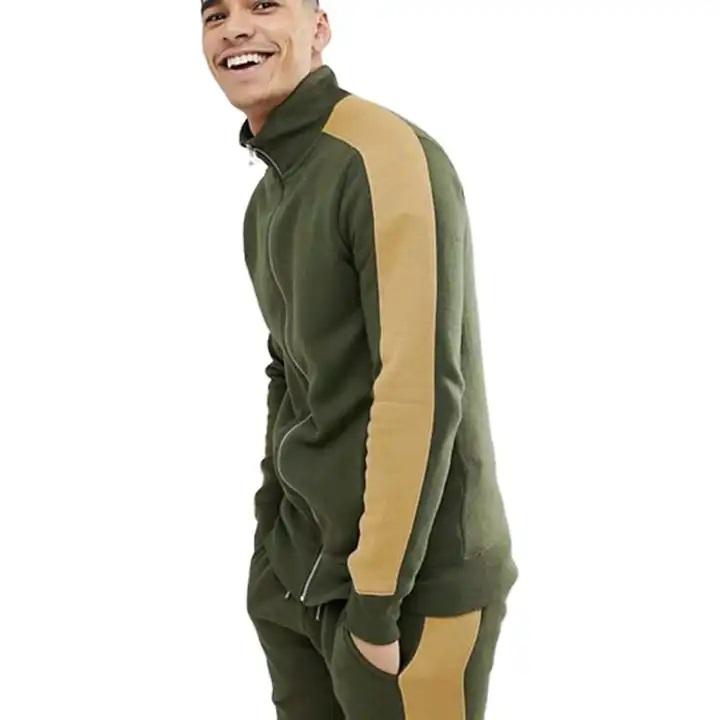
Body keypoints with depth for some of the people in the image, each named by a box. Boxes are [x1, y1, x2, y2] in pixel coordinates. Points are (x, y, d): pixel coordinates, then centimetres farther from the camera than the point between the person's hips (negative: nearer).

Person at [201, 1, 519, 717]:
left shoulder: (389, 156, -18)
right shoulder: (269, 193, 10)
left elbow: (423, 387, -23)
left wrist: (378, 595, -20)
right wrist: (274, 537, 13)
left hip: (414, 574, -8)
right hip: (301, 564, 8)